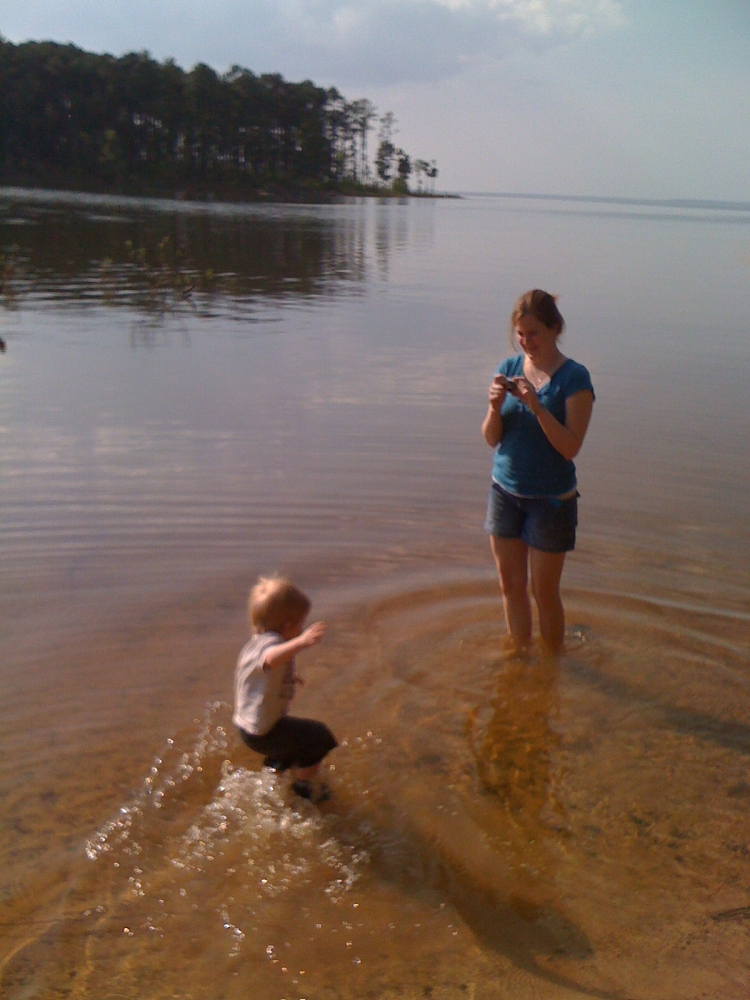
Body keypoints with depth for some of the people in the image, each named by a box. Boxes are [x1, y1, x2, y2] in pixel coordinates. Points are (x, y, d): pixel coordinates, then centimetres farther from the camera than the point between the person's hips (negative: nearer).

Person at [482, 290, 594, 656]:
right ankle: (519, 658, 30)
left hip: (551, 499, -4)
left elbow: (571, 447, -19)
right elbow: (491, 438, 2)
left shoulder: (574, 378, -12)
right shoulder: (509, 368, 1)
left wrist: (536, 405, -28)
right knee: (511, 587, 13)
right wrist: (495, 406, -18)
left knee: (544, 592, 6)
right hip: (505, 492, 4)